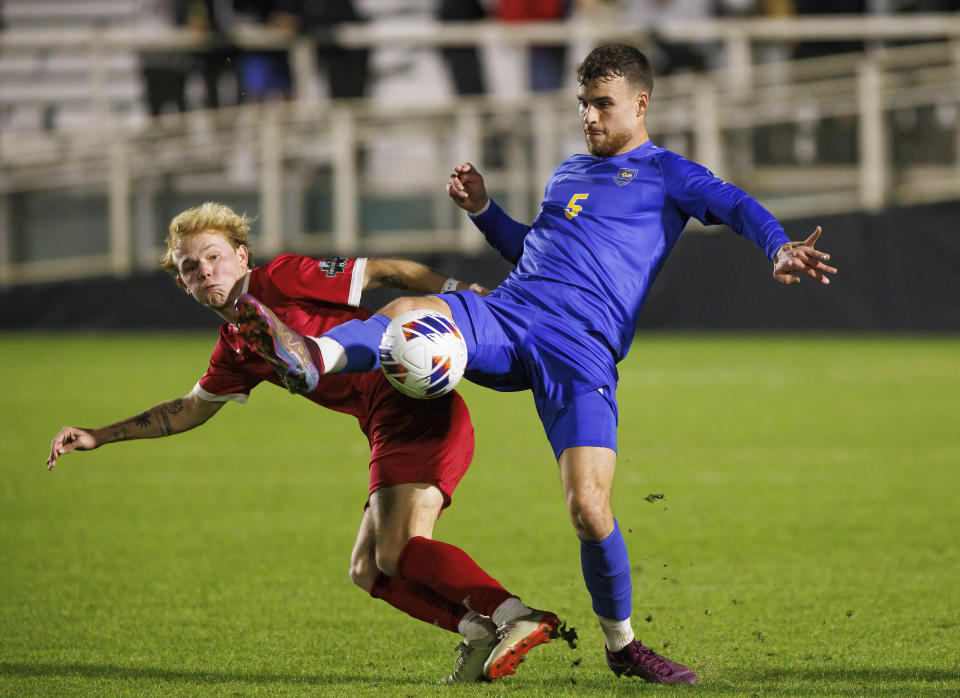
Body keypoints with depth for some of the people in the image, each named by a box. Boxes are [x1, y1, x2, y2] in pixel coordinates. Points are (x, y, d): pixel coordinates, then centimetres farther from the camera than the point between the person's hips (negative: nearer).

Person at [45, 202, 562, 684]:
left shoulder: (282, 280, -4)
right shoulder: (235, 352, 19)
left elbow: (384, 272, -5)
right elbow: (193, 408, 34)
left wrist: (462, 292, -13)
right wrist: (98, 437, 32)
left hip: (417, 405, -9)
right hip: (389, 429, 9)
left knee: (398, 550, -24)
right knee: (367, 571, 6)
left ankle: (515, 616, -32)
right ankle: (477, 629, -7)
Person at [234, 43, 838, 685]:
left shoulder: (666, 175, 11)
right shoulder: (568, 173, 29)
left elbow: (737, 206, -4)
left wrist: (779, 248, -24)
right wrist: (483, 209, 27)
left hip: (581, 350, -5)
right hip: (504, 317, 5)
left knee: (589, 509, -16)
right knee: (406, 314, -28)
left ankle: (622, 643, 7)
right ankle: (313, 359, -58)